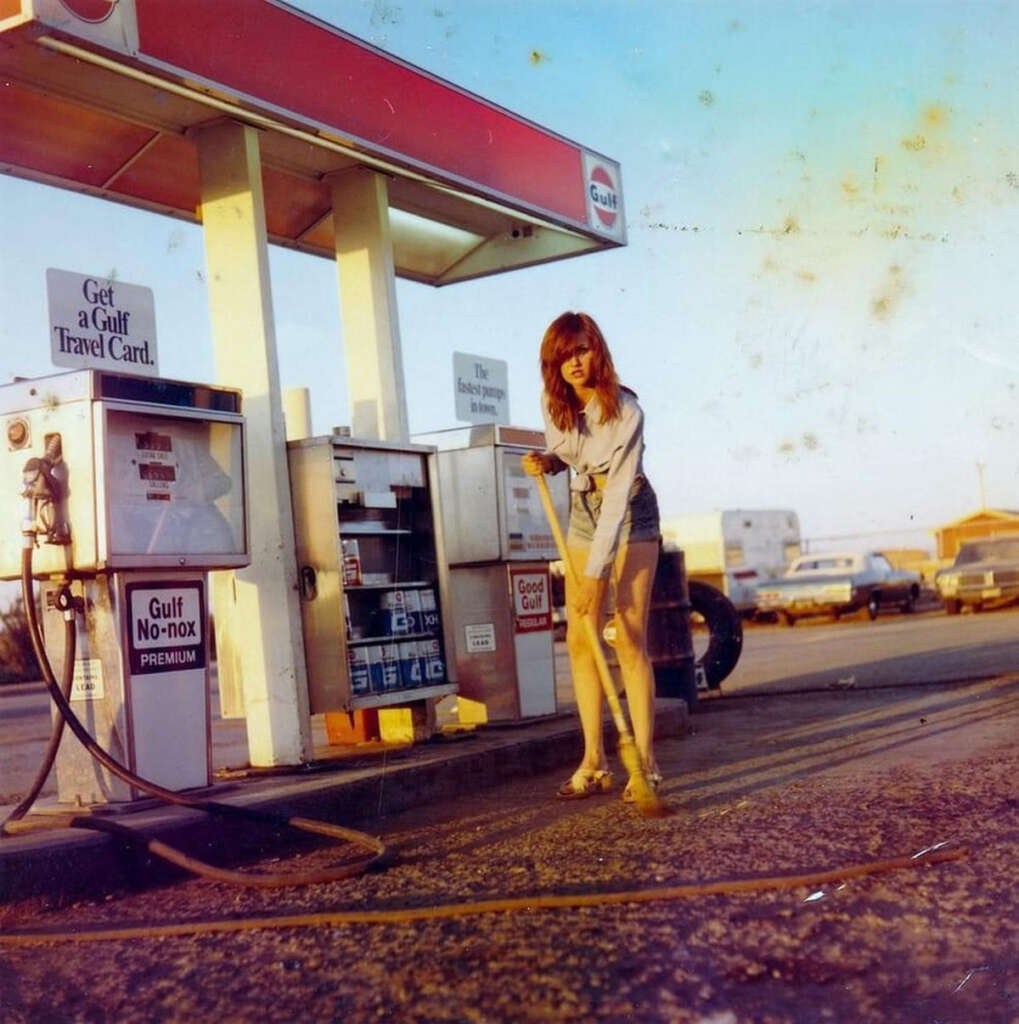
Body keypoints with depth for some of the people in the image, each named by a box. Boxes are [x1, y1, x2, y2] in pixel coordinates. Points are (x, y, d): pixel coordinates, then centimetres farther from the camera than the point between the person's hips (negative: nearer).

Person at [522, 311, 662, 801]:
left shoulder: (625, 411, -24)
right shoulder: (554, 403, -6)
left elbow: (618, 494, -28)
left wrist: (596, 572, -32)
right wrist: (544, 460, -10)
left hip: (630, 513, -6)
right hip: (583, 512, 6)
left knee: (629, 638, -14)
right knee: (579, 640, 0)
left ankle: (646, 763, -9)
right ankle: (594, 763, 4)